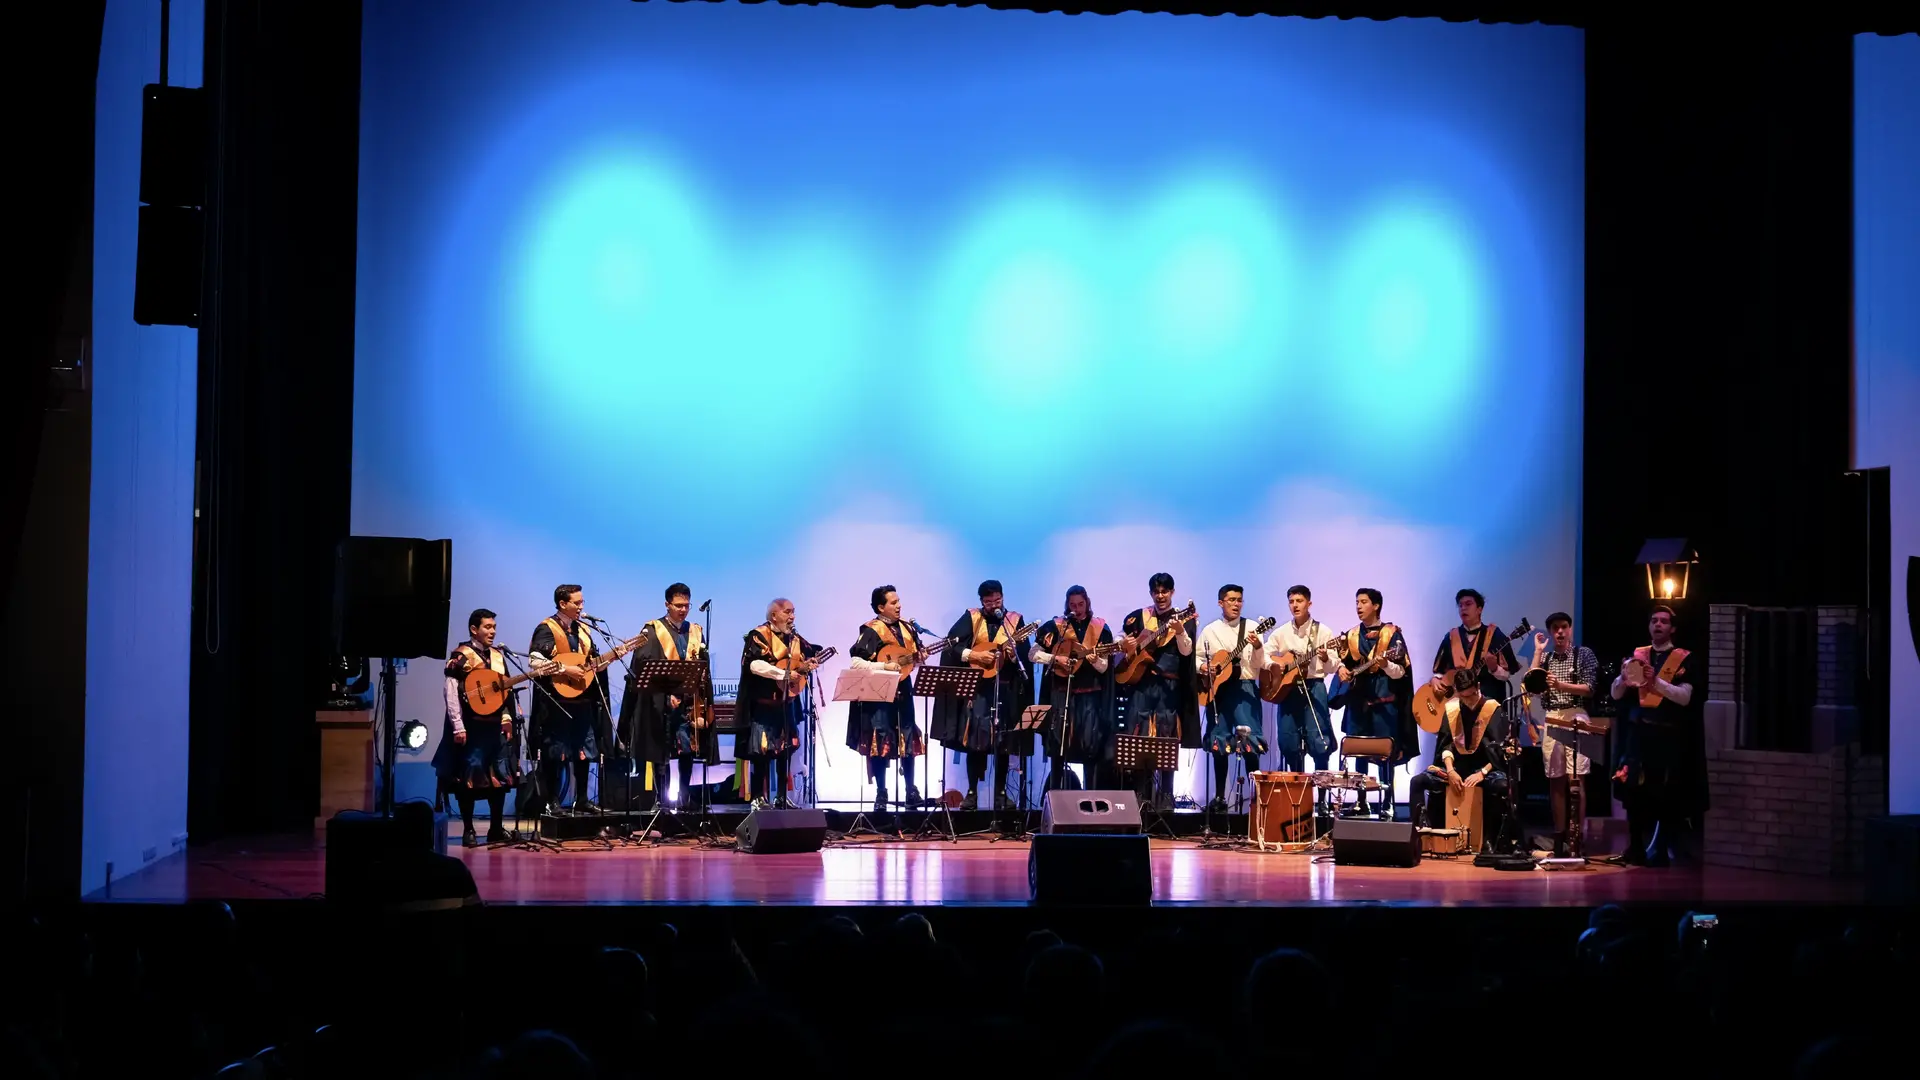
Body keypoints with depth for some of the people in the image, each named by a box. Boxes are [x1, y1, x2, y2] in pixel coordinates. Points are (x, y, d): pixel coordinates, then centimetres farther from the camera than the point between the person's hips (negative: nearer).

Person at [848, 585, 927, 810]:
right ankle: (881, 794, 7)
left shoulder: (907, 627, 9)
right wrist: (884, 666, -24)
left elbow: (915, 656, 18)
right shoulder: (871, 631, -11)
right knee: (880, 742, -2)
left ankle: (911, 791, 19)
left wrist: (921, 658, -4)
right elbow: (855, 663, -19)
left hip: (903, 692, 6)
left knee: (909, 740, 9)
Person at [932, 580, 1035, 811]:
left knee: (1002, 740, 1)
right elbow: (950, 645, -5)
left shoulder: (1015, 620, 6)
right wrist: (974, 656, -16)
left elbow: (1026, 655, -2)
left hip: (1005, 689, 1)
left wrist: (1014, 654, -23)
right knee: (975, 738, -5)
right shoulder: (971, 618, 4)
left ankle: (1000, 792, 10)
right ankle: (972, 791, 2)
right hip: (976, 687, -1)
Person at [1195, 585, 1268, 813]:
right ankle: (1220, 796, 14)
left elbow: (1261, 665, -2)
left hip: (1245, 688, -2)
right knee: (1218, 743, 6)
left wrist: (1257, 648, -21)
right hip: (1217, 689, 2)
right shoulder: (1210, 630, 8)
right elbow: (1196, 657, 12)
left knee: (1250, 740, -12)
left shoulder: (1251, 628, 2)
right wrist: (1202, 667, -8)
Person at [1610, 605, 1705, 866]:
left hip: (1669, 736, -3)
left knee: (1667, 796, -1)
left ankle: (1662, 850, 6)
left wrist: (1656, 681, -24)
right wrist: (1624, 676, -16)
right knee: (1634, 791, 0)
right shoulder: (1637, 655, 12)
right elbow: (1615, 694, 6)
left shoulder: (1684, 659, 1)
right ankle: (1635, 848, 10)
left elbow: (1685, 697, -11)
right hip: (1638, 732, 3)